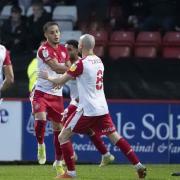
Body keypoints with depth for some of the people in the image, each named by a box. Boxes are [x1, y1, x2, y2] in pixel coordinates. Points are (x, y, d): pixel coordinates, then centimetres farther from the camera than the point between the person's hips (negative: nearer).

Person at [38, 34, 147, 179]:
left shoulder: (81, 64, -13)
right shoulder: (99, 61, 9)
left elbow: (61, 81, -5)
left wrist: (48, 77, 13)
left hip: (87, 110, -7)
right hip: (102, 109, 7)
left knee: (63, 137, 1)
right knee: (115, 136, 13)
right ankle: (139, 166, 5)